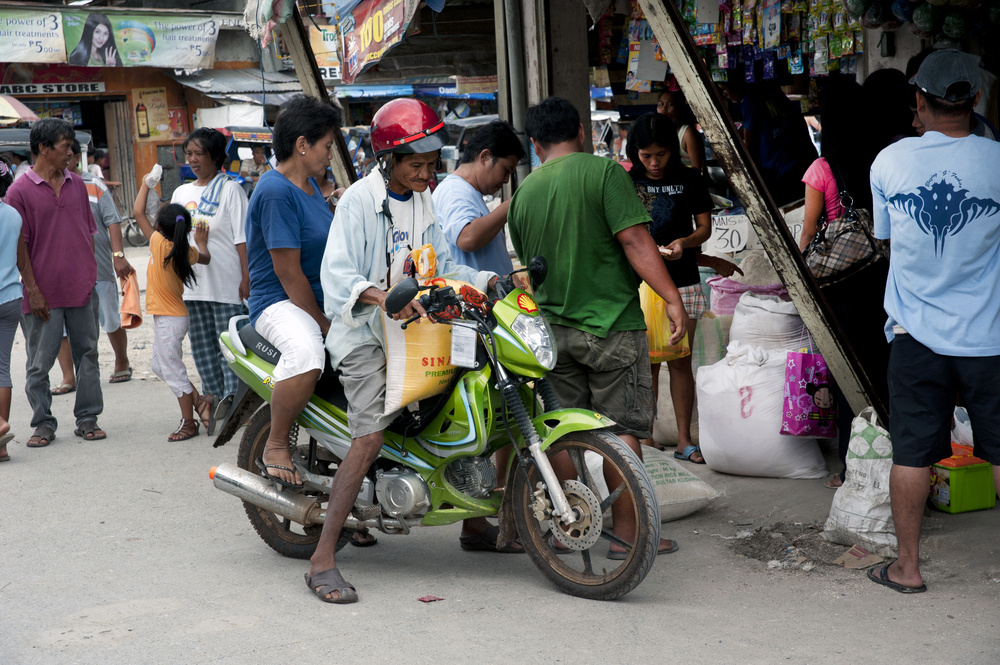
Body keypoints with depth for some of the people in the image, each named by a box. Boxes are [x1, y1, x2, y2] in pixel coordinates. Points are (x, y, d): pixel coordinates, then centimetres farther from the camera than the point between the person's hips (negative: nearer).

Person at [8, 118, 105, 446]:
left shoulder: (77, 184, 9)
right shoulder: (19, 191, -6)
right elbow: (19, 245, -6)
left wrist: (91, 277, 11)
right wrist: (32, 289, -10)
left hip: (82, 289, 4)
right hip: (44, 294, -4)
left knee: (87, 353, 8)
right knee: (39, 362, 3)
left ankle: (88, 419, 17)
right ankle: (43, 423, 15)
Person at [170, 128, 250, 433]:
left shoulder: (230, 189, -1)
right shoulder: (181, 193, 17)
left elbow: (242, 237, -6)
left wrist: (246, 278, -12)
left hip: (226, 282, -6)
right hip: (194, 282, 6)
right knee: (202, 345, 8)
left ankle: (232, 397, -7)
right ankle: (214, 398, 14)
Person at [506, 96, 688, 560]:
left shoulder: (524, 192, 9)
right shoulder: (603, 172, -8)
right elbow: (634, 240, -16)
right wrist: (672, 299, -14)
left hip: (553, 327, 5)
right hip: (611, 322, -5)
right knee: (622, 430, 2)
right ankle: (626, 533, 5)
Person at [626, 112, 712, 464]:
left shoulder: (689, 180, 4)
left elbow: (704, 226, 6)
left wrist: (684, 242, -14)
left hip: (682, 282, 0)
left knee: (680, 361, 2)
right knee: (646, 362, 2)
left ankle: (684, 439, 10)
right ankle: (646, 436, 12)